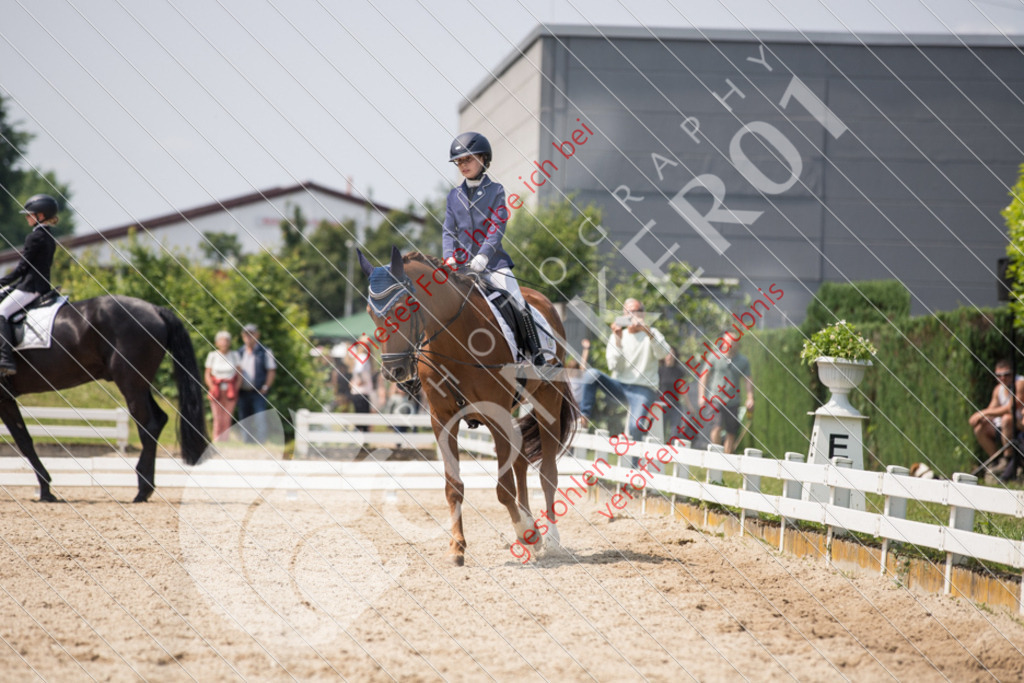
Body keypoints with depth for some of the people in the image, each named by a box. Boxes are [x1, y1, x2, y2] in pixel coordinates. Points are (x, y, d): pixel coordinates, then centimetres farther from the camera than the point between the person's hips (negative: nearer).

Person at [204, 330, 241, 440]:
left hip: (230, 393, 0)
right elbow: (208, 375, 4)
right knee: (218, 420, -4)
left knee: (227, 420, -3)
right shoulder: (212, 355, 2)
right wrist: (213, 389, -8)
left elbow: (240, 375, 4)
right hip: (216, 391, 0)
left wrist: (235, 390, -7)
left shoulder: (235, 355, 2)